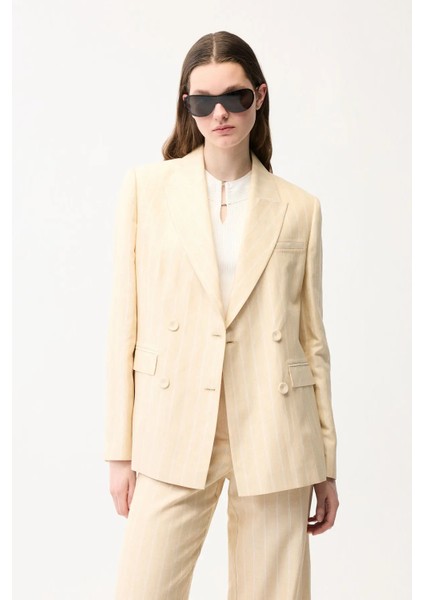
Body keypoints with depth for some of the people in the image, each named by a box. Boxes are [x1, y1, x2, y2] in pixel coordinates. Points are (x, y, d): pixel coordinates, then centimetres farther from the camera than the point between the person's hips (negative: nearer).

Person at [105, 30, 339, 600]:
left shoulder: (299, 208, 6)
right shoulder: (147, 186, 5)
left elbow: (313, 339, 8)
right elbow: (124, 323, 3)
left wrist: (326, 463, 8)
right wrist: (121, 449, 0)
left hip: (273, 438, 1)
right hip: (173, 433, 0)